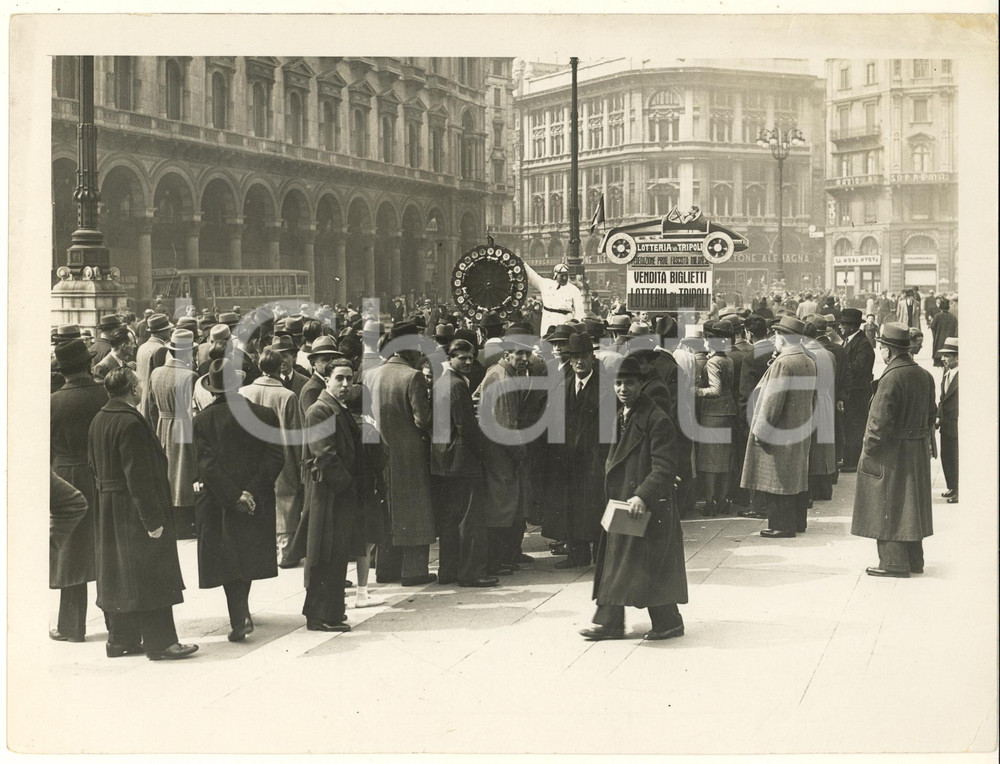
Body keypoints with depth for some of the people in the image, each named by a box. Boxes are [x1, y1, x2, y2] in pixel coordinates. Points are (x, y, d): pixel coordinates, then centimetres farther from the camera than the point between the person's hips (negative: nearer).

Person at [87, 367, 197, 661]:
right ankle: (160, 642, 2)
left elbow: (94, 464, 15)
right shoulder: (130, 423, -21)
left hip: (108, 511, 9)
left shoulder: (98, 421, 7)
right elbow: (138, 475, -23)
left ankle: (120, 639, 22)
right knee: (150, 577, -3)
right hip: (134, 510, -9)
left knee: (118, 576, 15)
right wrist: (152, 518, -21)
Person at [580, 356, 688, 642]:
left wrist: (643, 495, -30)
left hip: (649, 509, -8)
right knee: (614, 563, 11)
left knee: (650, 566, -1)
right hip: (619, 504, 8)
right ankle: (609, 622, 18)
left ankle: (669, 622, 13)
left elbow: (663, 468, -21)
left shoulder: (656, 420, -15)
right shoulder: (619, 418, 12)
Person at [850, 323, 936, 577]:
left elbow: (880, 421, -20)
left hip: (892, 452, -8)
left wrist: (868, 452, -11)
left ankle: (894, 563, 4)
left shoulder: (891, 378, -20)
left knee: (888, 508, 1)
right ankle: (914, 560, 24)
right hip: (918, 451, 8)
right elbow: (930, 414, 13)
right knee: (911, 506, 16)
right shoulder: (925, 376, 5)